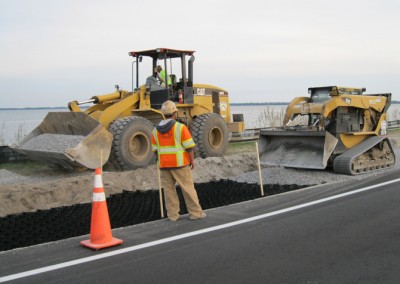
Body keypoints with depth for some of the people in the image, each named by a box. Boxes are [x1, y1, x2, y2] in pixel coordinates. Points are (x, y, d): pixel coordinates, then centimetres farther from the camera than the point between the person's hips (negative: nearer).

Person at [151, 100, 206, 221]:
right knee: (188, 188, 4)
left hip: (164, 165, 4)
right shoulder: (180, 127, -10)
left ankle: (172, 215, 13)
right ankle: (195, 212, 9)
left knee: (169, 189, 10)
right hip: (179, 163, -4)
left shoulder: (155, 130, 5)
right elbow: (189, 147, -11)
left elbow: (155, 150, 9)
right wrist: (192, 160, 0)